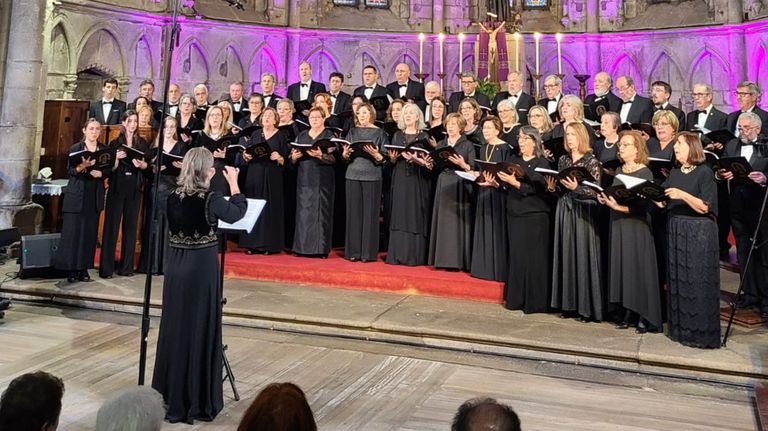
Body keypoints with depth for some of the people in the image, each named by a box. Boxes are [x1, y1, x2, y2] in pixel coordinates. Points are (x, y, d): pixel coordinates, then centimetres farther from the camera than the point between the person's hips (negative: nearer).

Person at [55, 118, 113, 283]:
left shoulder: (105, 149, 8)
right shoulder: (75, 148, 1)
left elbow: (109, 170, 5)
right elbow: (70, 171, -7)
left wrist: (100, 173, -15)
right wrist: (81, 167, -26)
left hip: (95, 196, 2)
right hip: (76, 196, -2)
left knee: (90, 232, 3)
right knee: (73, 231, -3)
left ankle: (84, 269, 9)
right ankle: (71, 269, 4)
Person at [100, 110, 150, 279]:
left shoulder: (143, 144, 10)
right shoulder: (115, 143, 5)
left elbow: (148, 165, 6)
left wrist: (142, 165, -15)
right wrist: (116, 159, -17)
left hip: (134, 189, 2)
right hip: (117, 188, -2)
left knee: (130, 226, 4)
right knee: (111, 225, -2)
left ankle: (126, 266, 12)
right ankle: (106, 268, 1)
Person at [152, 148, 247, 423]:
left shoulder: (173, 197, 0)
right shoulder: (210, 199, -14)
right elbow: (238, 212, 1)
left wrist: (206, 182, 16)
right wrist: (233, 182, 10)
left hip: (176, 266, 5)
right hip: (202, 268, -5)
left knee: (174, 327, 15)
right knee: (200, 330, 5)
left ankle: (170, 396, 28)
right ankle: (198, 401, 15)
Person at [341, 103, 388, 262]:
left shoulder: (380, 133, 4)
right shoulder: (353, 132, 14)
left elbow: (385, 158, 0)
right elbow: (345, 156, 13)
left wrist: (376, 155, -19)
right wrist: (345, 154, -9)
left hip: (372, 176, -3)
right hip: (353, 175, 3)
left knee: (369, 213, -3)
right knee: (353, 212, 2)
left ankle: (368, 252, 4)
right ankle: (353, 251, 9)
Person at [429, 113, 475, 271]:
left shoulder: (468, 145, 1)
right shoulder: (440, 144, 14)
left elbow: (472, 169, -4)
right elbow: (435, 167, 13)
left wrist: (463, 164, -22)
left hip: (461, 187, -4)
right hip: (443, 186, 4)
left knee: (458, 221, -5)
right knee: (443, 222, 4)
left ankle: (458, 260, 0)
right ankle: (443, 259, 9)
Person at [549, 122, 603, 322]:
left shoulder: (591, 161, -6)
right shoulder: (563, 160, 11)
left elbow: (596, 192, -10)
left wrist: (576, 188, -22)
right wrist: (552, 186, -3)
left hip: (583, 212, -5)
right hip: (564, 210, 6)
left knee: (583, 255, -5)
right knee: (566, 254, 7)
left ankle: (587, 307, 4)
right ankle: (569, 303, 16)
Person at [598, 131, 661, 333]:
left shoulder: (645, 173, -8)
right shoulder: (619, 171, 12)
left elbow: (642, 205, -16)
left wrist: (619, 207, -27)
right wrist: (605, 199, -4)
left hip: (637, 226, -6)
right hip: (618, 225, 6)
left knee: (638, 267, -3)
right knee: (622, 267, 7)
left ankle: (644, 317, 6)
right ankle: (628, 313, 16)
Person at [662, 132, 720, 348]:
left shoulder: (704, 172, -6)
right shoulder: (674, 173, 13)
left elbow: (705, 207, -14)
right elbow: (664, 203, 10)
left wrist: (683, 195, -25)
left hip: (699, 233, -6)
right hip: (676, 231, 6)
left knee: (698, 282, -4)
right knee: (677, 281, 7)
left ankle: (701, 333, 4)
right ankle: (682, 329, 17)